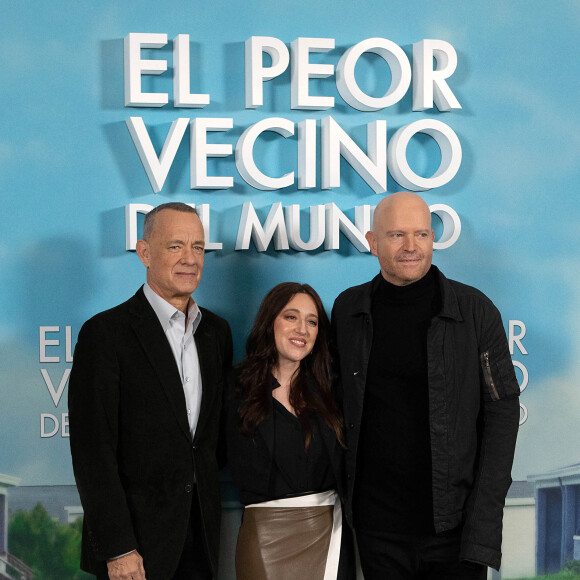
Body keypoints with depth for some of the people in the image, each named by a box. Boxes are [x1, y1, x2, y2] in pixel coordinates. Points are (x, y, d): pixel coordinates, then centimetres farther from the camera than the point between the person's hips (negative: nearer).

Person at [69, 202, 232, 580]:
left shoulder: (217, 330, 9)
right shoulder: (105, 333, -11)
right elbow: (92, 449, -14)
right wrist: (117, 549, -16)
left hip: (202, 532, 5)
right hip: (136, 538, -5)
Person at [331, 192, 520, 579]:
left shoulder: (475, 310, -6)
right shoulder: (348, 310, 2)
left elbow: (502, 411, -5)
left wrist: (484, 527, -10)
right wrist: (341, 489, 4)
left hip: (453, 524, -2)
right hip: (376, 526, 2)